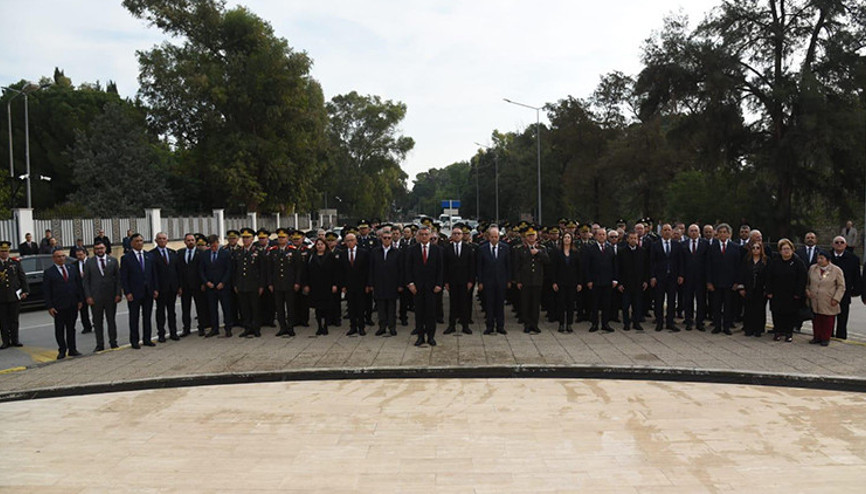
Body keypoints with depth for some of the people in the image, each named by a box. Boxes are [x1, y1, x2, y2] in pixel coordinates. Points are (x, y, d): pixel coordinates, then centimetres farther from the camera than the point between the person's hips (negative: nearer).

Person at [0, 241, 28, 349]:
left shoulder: (16, 263, 7)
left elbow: (23, 277, 7)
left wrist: (25, 291, 0)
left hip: (14, 296, 1)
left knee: (14, 319, 7)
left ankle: (15, 340, 16)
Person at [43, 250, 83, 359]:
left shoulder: (72, 269, 10)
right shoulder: (48, 272, -2)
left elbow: (78, 285, 13)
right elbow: (46, 290, -5)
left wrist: (80, 300, 5)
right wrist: (49, 306, -10)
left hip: (73, 305, 3)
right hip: (58, 307, -3)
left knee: (71, 328, 10)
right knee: (60, 329, 5)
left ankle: (72, 350, 16)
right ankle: (62, 351, 13)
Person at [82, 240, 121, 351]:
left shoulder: (113, 261, 4)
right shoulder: (89, 262, 3)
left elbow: (118, 278, 3)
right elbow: (86, 281, 2)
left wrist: (118, 294, -4)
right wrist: (88, 296, -6)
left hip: (111, 296, 0)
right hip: (95, 296, 0)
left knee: (111, 320, 8)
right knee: (97, 322, 5)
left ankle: (113, 342, 18)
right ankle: (100, 344, 11)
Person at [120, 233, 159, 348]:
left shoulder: (149, 256, 9)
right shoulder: (126, 258, -4)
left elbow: (154, 273, 11)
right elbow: (123, 277, -6)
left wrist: (156, 289, 4)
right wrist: (127, 292, -12)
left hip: (148, 292, 4)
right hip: (134, 293, -4)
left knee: (147, 317, 10)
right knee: (134, 317, 4)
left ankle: (146, 339, 18)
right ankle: (134, 341, 12)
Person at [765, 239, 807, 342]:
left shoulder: (798, 263, -4)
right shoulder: (774, 262, 2)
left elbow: (801, 279, -6)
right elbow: (769, 278, 2)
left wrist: (798, 293, -10)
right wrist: (769, 292, -3)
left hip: (792, 296, -2)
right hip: (777, 294, 2)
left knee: (791, 314, 4)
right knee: (777, 313, 4)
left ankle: (789, 333, 16)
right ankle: (778, 332, 15)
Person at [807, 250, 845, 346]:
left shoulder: (836, 270, -5)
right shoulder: (812, 268, 5)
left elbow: (841, 286, -2)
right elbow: (807, 282, 18)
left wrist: (836, 299, -10)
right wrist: (807, 290, 0)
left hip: (828, 303, -3)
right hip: (814, 302, 3)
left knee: (827, 321, 5)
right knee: (816, 321, 10)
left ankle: (825, 338, 17)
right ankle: (817, 337, 23)